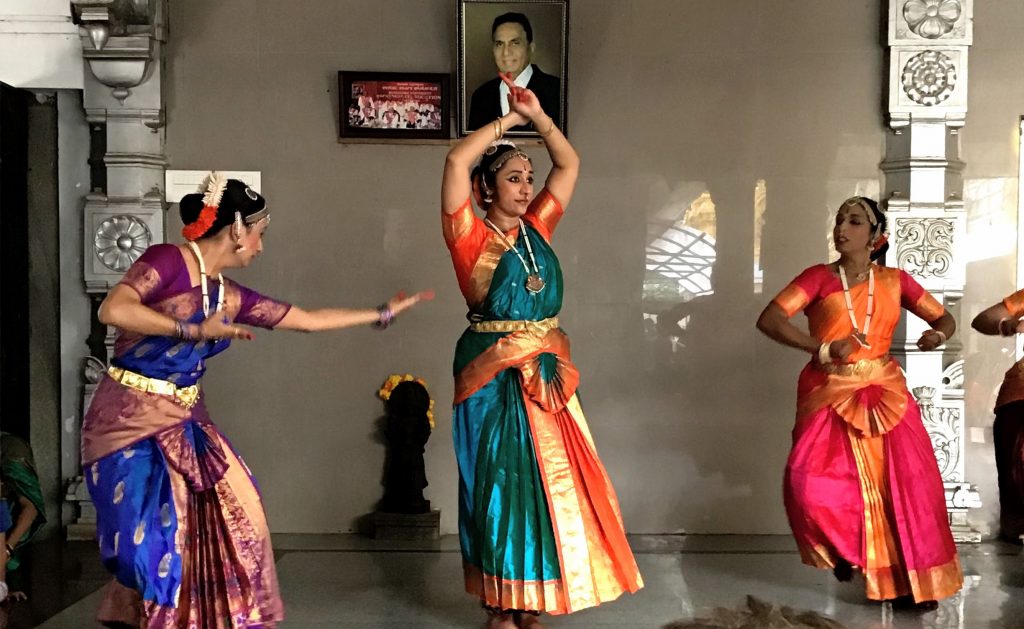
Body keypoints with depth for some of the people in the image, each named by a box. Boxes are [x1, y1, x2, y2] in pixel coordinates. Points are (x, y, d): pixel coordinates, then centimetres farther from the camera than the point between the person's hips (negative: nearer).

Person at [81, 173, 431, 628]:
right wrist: (193, 330, -23)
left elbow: (310, 320, 17)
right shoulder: (169, 261, -12)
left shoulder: (230, 297, 9)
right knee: (155, 539, -7)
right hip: (130, 421, -8)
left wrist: (383, 313, 22)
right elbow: (112, 310, -26)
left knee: (231, 519, 7)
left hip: (185, 423, 8)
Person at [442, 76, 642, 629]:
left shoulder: (537, 229, 10)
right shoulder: (471, 237, -5)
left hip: (547, 373, 6)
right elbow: (456, 162, -18)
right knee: (501, 482, 0)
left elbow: (569, 165, 19)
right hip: (495, 377, -5)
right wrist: (507, 121, -6)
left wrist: (537, 115, 9)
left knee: (550, 478, 6)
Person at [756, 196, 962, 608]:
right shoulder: (819, 277, -2)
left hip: (884, 392, 2)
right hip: (830, 394, -2)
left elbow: (945, 317, 15)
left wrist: (938, 335, -10)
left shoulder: (894, 280, 7)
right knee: (810, 480, -20)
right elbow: (768, 319, -13)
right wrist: (822, 349, -22)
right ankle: (845, 549, 12)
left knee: (907, 479, -9)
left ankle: (910, 579, 9)